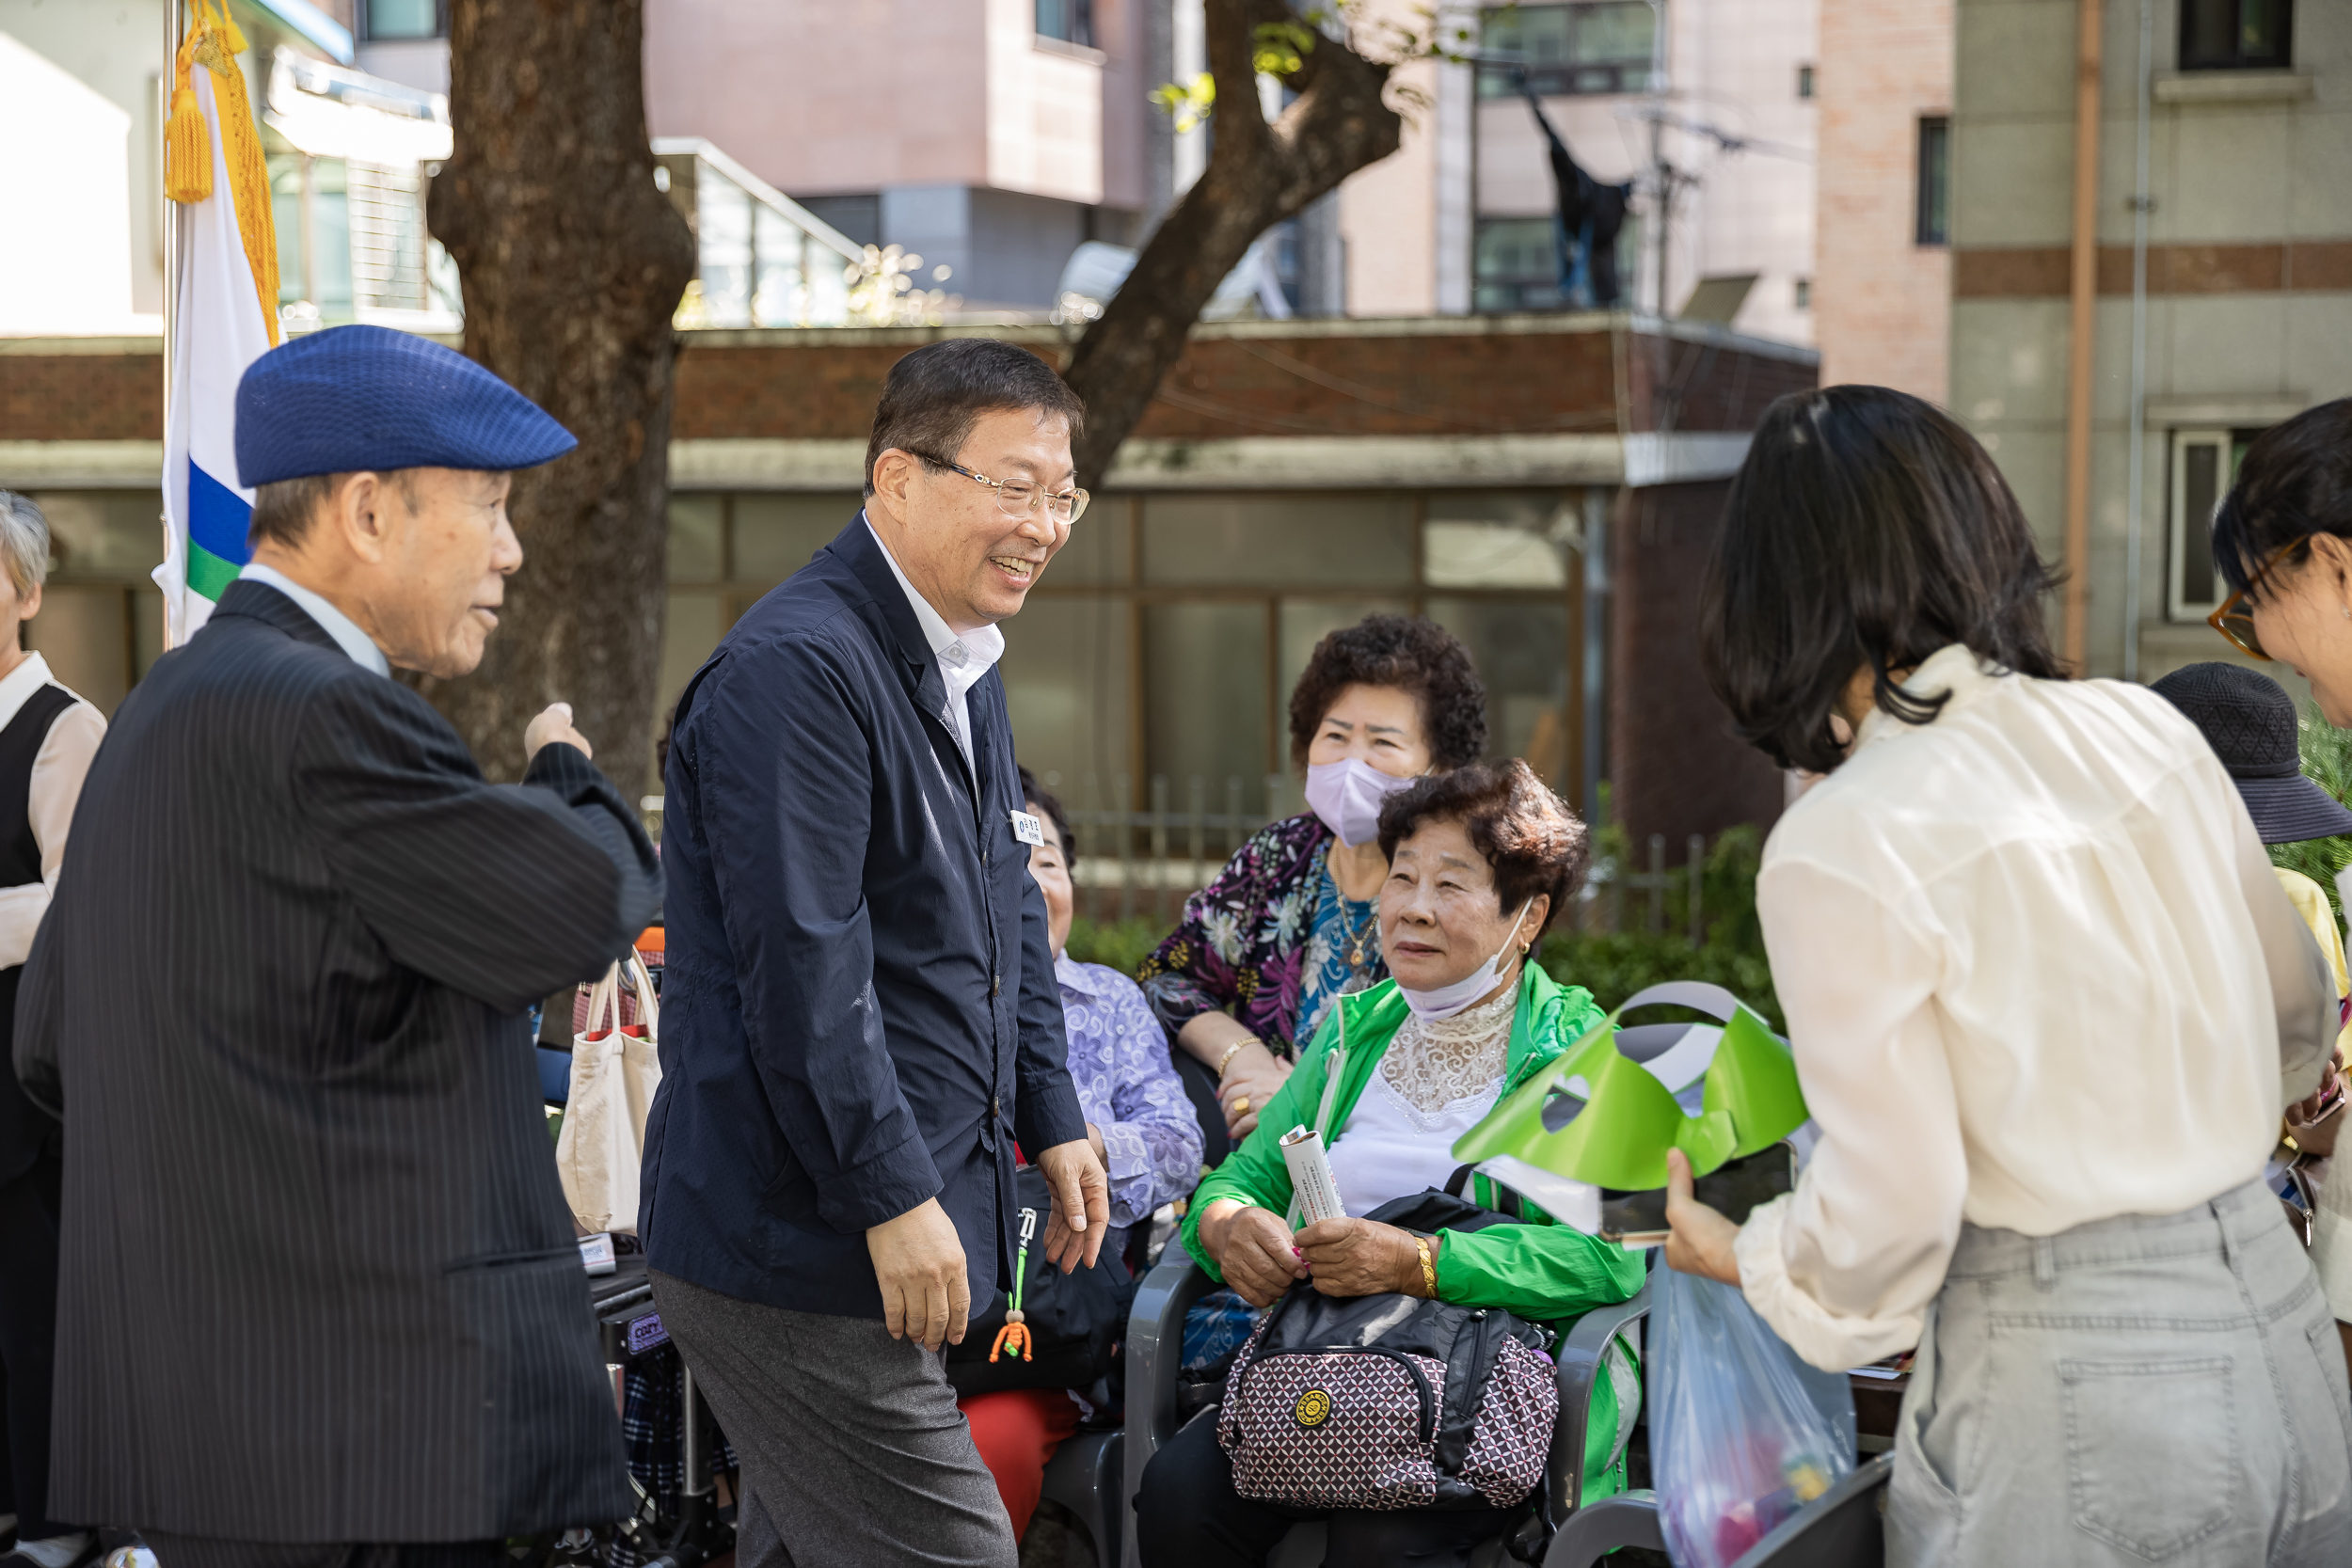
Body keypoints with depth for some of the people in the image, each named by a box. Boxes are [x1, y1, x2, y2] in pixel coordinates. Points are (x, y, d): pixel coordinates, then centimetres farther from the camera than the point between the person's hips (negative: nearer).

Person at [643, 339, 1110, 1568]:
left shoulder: (964, 667, 14)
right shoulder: (796, 670, -19)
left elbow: (1007, 914, 24)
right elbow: (802, 966, -23)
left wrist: (1050, 1119, 18)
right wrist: (893, 1198, -21)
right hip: (800, 1239, -10)